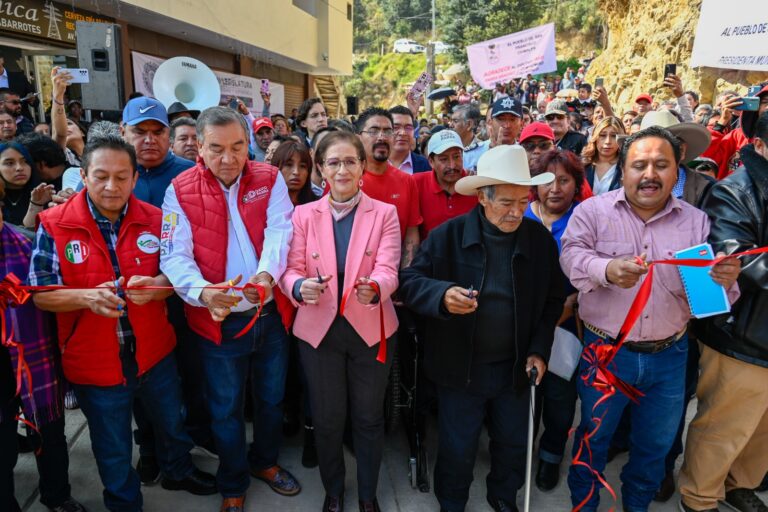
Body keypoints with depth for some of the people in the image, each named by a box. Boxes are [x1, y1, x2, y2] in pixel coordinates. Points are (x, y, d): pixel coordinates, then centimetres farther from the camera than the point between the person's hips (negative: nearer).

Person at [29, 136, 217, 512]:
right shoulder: (54, 225, -12)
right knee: (113, 449, 19)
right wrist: (87, 297, -30)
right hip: (95, 361, -2)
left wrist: (153, 285, -25)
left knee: (173, 422, 25)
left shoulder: (154, 220, -6)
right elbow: (39, 293, -11)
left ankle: (178, 471, 55)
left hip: (154, 352, 2)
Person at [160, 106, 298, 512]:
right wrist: (202, 292, -33)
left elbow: (279, 232, -15)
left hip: (272, 314, 2)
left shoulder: (270, 179, -2)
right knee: (225, 409, 15)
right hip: (217, 321, -1)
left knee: (272, 398, 20)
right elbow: (175, 255, -13)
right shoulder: (180, 190, -6)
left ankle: (265, 462, 48)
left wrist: (266, 274, -35)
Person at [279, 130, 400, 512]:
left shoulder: (385, 213, -2)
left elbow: (388, 270, -14)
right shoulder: (303, 214, 1)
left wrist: (373, 288, -37)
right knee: (327, 418, 15)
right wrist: (301, 287, -29)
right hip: (319, 331, 1)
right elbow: (291, 270, -5)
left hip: (371, 330, 0)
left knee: (369, 417, 14)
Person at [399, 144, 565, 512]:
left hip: (515, 369, 3)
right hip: (460, 368, -2)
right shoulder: (448, 235, -14)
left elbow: (553, 301, 5)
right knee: (457, 452, 14)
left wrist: (539, 350, -4)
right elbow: (408, 282, -13)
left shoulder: (541, 239, -4)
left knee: (514, 446, 22)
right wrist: (442, 294, -34)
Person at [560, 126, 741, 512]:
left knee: (656, 444, 21)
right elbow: (572, 256, -21)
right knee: (593, 437, 15)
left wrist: (724, 280, -24)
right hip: (606, 351, -3)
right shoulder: (593, 211, -7)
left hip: (669, 355, 3)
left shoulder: (696, 221, 1)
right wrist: (607, 270, -41)